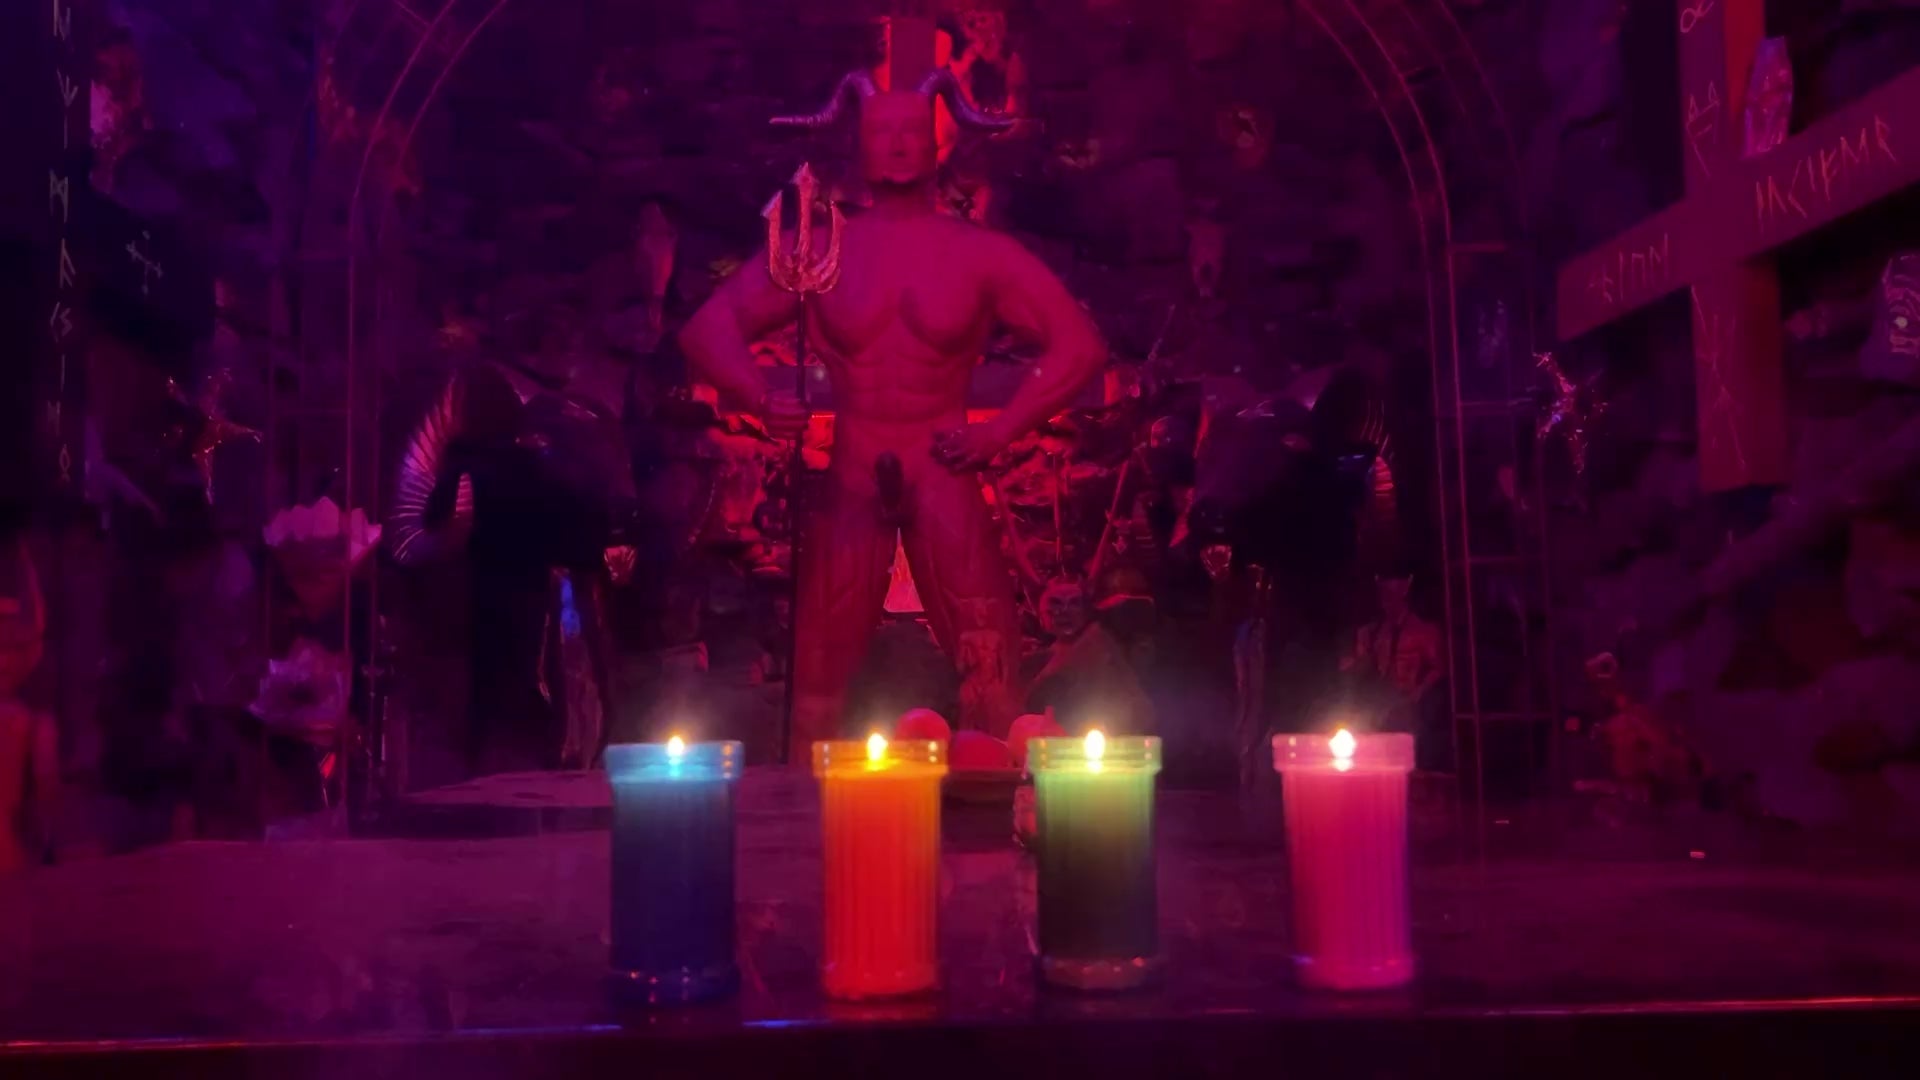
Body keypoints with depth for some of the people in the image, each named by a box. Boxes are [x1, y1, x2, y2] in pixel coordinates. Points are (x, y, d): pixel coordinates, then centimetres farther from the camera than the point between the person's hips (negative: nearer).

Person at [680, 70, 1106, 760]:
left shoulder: (981, 254, 4)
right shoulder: (816, 252, 5)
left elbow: (1079, 345, 4)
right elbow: (709, 328, 6)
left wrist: (1001, 430, -6)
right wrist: (760, 398, -13)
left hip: (945, 478, 0)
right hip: (848, 478, 1)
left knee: (988, 666, -3)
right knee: (820, 669, 2)